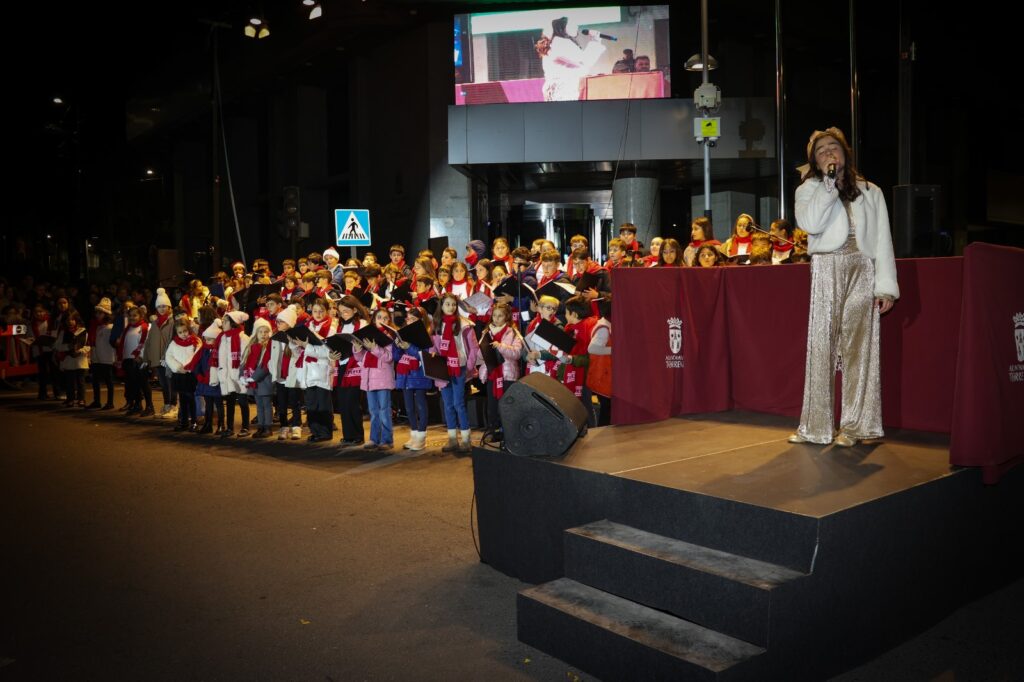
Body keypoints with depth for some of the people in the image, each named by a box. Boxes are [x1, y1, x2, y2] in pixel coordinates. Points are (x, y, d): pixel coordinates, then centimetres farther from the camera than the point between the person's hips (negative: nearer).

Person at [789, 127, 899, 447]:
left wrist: (885, 286, 1)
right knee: (821, 345, -4)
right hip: (827, 271, -1)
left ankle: (853, 425, 3)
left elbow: (882, 240, 9)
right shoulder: (809, 190, 11)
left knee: (859, 347, -2)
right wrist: (829, 183, -7)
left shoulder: (870, 192, 14)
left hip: (862, 271, 1)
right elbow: (811, 224, -10)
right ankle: (816, 426, 1)